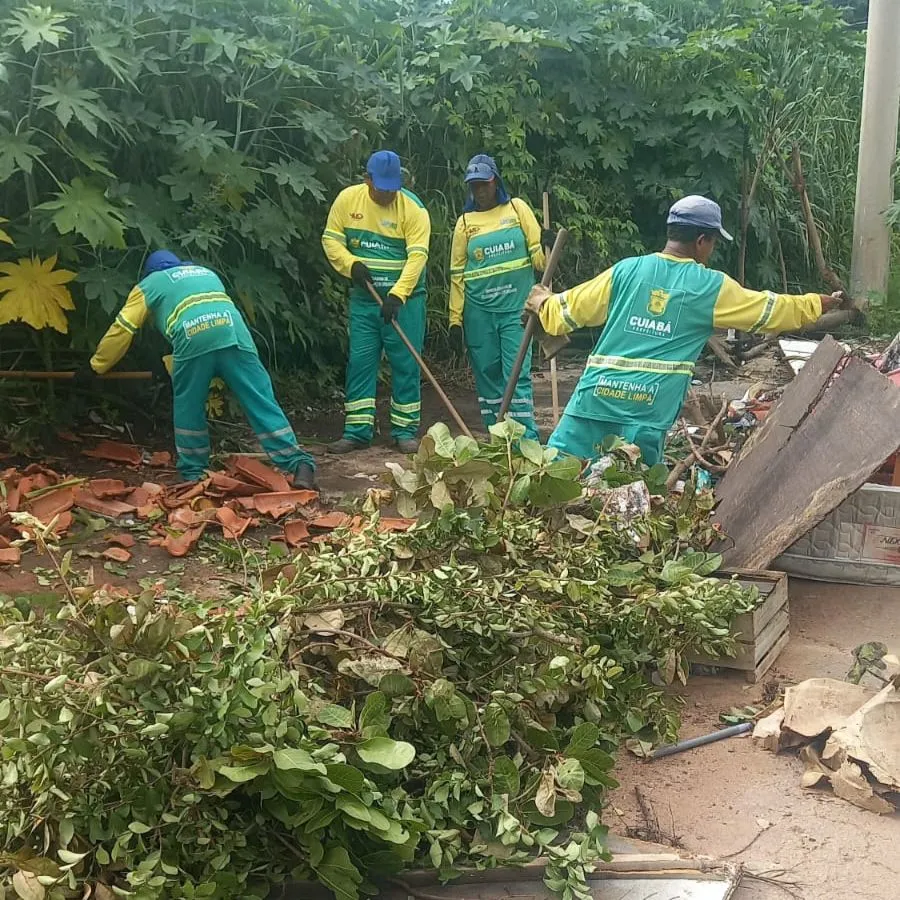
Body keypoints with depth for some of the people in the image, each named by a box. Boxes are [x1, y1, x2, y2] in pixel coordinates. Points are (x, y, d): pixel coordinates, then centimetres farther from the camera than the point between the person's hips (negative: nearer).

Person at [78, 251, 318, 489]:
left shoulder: (149, 284, 29)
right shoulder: (206, 272, 41)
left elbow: (121, 330, 27)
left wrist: (95, 367, 39)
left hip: (193, 338, -3)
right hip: (235, 333, 3)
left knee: (188, 409, 16)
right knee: (262, 404, 0)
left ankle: (194, 475, 20)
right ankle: (300, 465, -10)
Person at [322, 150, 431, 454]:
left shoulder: (413, 208, -11)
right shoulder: (347, 199, -1)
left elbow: (417, 256, -17)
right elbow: (331, 240, 4)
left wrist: (397, 295, -27)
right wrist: (351, 264, -14)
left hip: (404, 298, -3)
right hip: (364, 298, 3)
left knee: (406, 365, 1)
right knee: (360, 362, 4)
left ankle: (405, 431, 10)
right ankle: (357, 432, 10)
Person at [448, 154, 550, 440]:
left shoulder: (517, 208, 5)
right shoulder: (465, 222, 7)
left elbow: (537, 258, 3)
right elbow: (458, 275, 8)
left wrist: (546, 248, -20)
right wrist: (455, 321, 4)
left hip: (516, 309, -2)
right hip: (479, 312, 2)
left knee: (518, 374, -7)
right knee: (487, 375, 6)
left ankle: (528, 440, -5)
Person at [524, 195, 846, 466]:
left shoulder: (627, 270, 8)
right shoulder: (712, 287, 4)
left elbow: (569, 310, 15)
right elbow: (771, 309, 16)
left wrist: (543, 303, 37)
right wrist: (819, 304, 32)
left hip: (600, 392, 2)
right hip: (650, 405, -1)